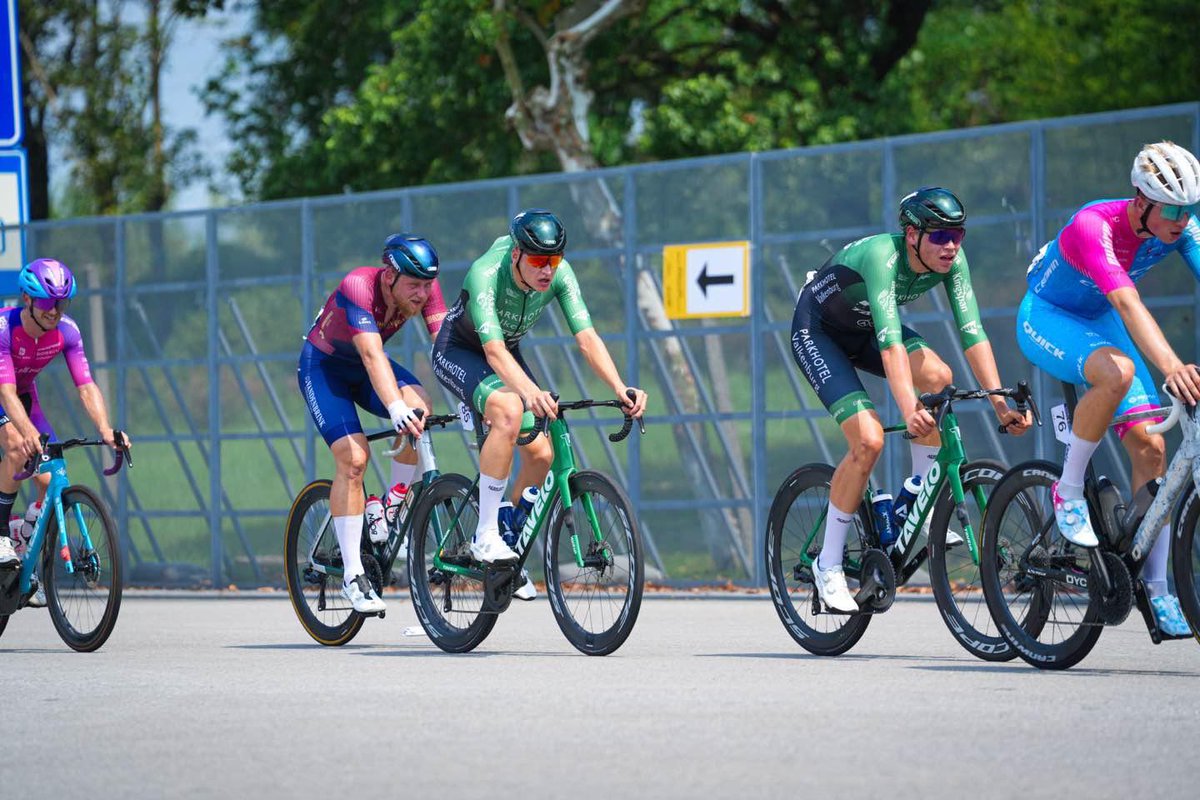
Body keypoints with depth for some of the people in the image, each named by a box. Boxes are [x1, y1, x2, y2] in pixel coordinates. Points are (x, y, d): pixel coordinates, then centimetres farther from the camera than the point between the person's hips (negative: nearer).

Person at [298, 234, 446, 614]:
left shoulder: (426, 288, -19)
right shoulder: (357, 287, -35)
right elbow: (372, 354, -46)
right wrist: (395, 409, -59)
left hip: (363, 368, 5)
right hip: (323, 366, -5)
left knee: (419, 407, -27)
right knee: (352, 458, -22)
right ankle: (353, 577, -16)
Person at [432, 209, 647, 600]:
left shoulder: (559, 275, -22)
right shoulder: (485, 274, -37)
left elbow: (587, 337, -28)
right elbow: (494, 350, -48)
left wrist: (620, 388, -44)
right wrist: (531, 391, -65)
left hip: (506, 354, 6)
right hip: (458, 351, -6)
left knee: (541, 453, -6)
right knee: (510, 410, -34)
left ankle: (510, 546, 16)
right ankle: (485, 535, -28)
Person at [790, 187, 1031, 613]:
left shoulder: (951, 260, -19)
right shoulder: (882, 255, -37)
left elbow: (972, 332, -22)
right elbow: (890, 341, -46)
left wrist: (1001, 404, -32)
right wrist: (910, 412, -57)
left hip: (863, 329, 6)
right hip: (817, 332, -6)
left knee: (937, 376, -23)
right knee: (869, 441, -21)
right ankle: (828, 565, -7)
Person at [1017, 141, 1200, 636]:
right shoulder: (1093, 226, -35)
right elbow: (1128, 302, -49)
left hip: (1100, 324, 6)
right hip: (1047, 319, -6)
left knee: (1150, 445, -8)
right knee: (1117, 372, -38)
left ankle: (1155, 589, 0)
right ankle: (1068, 493, -18)